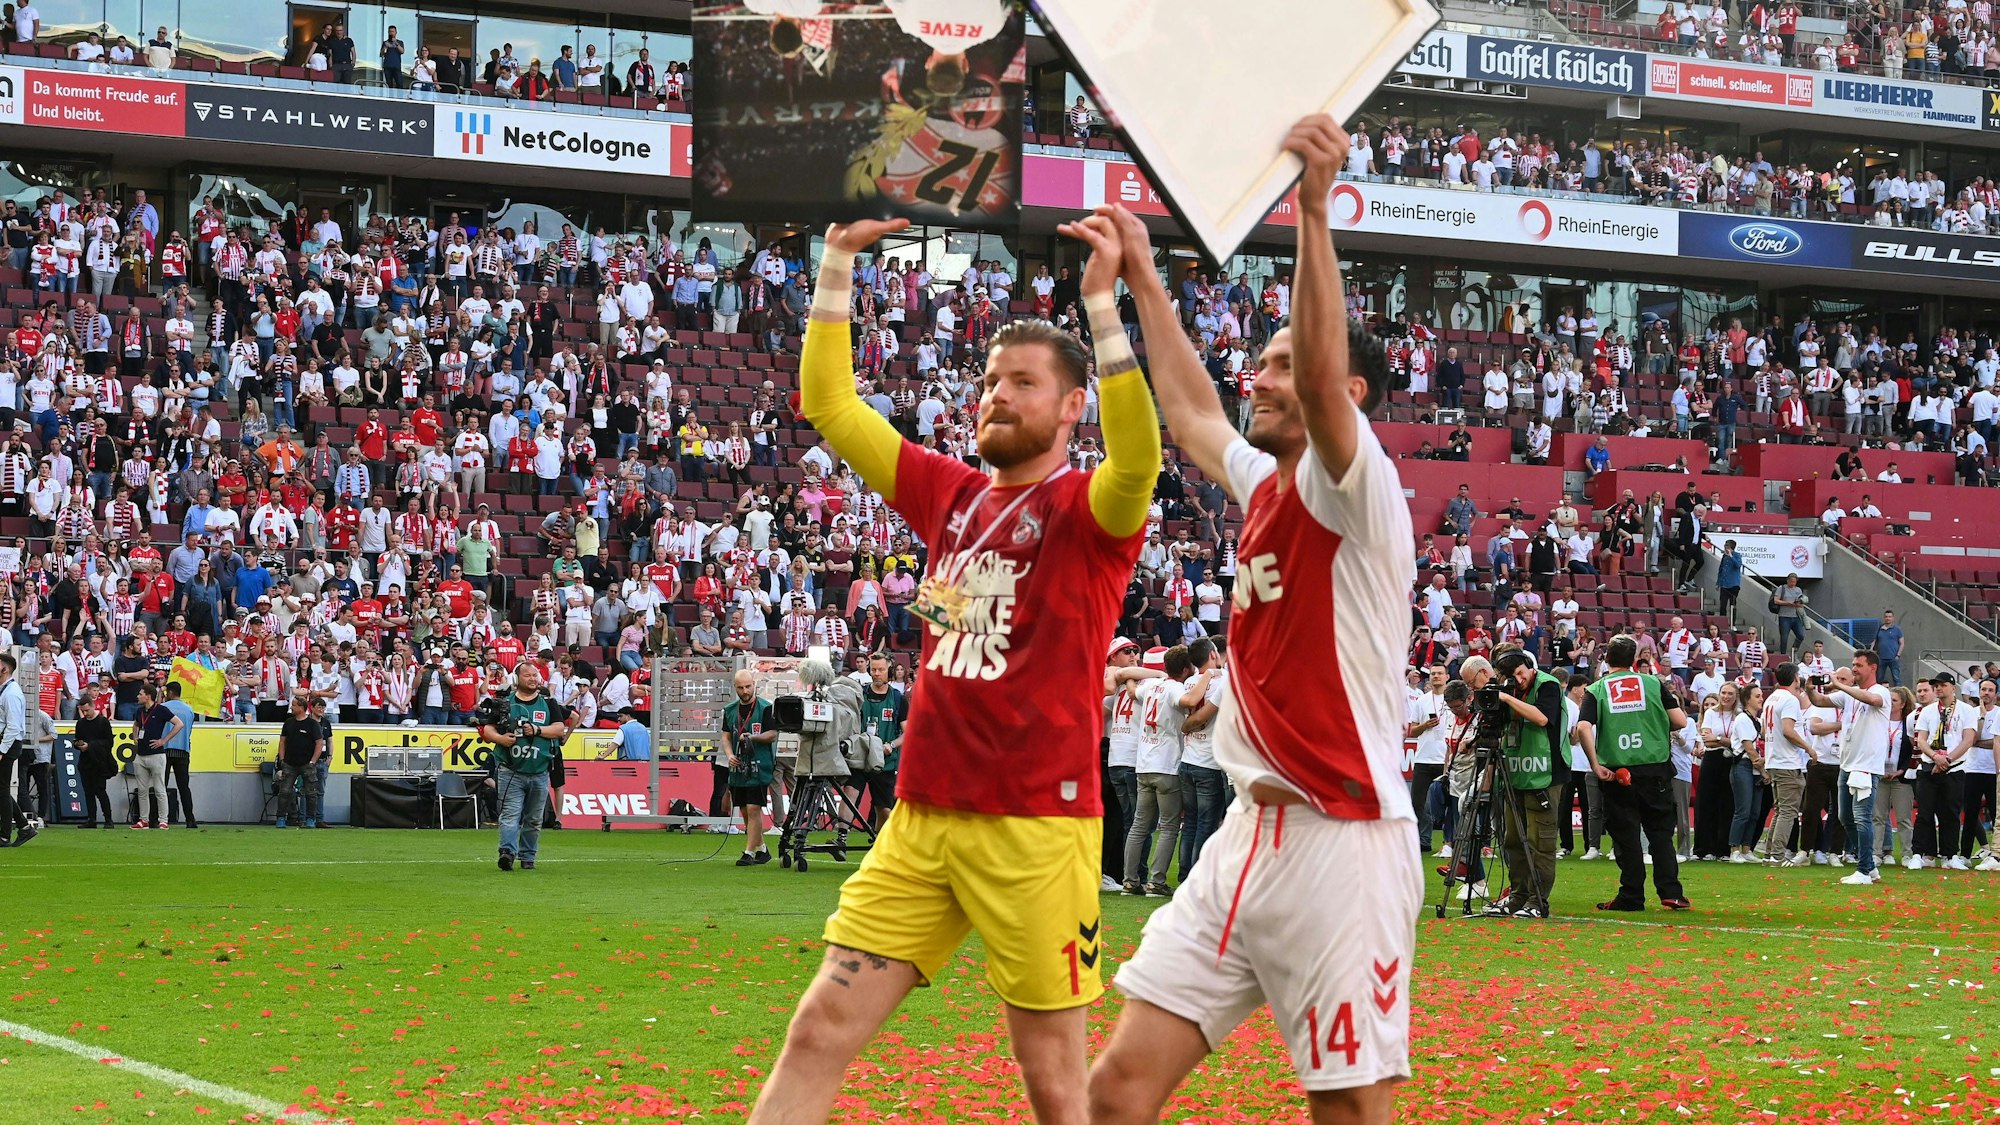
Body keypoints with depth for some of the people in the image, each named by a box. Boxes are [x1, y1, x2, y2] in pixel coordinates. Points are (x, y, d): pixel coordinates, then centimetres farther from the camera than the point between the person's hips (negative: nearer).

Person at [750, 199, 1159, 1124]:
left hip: (1037, 829, -5)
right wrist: (837, 265, 9)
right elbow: (828, 404, 17)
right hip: (921, 820, 5)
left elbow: (1138, 458, -27)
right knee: (819, 1032, 0)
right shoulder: (950, 493, 13)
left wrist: (1102, 305, -33)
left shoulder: (1088, 510, -3)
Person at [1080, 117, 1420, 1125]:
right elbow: (1190, 415, 34)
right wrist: (1142, 278, 37)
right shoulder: (1264, 487, 15)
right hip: (1247, 838, 8)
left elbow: (1322, 378, -26)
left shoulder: (1353, 492, -7)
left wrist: (1314, 208, -32)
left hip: (1341, 844, -8)